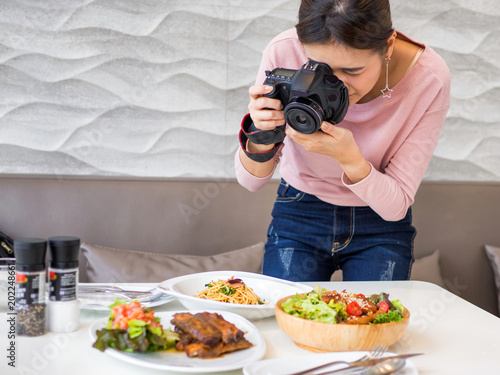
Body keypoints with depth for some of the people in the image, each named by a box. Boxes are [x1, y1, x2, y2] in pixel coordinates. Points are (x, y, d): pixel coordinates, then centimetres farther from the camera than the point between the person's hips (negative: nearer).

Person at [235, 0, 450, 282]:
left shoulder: (429, 78, -25)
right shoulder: (284, 54, -23)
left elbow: (395, 207, -19)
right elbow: (250, 181, -14)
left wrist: (349, 157, -37)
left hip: (380, 228, 0)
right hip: (299, 216, 1)